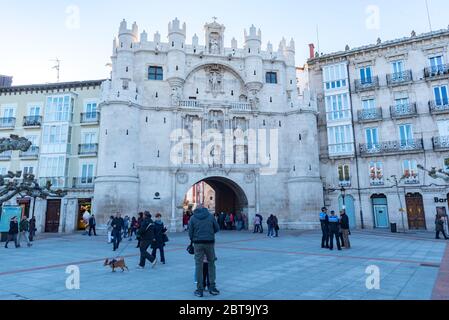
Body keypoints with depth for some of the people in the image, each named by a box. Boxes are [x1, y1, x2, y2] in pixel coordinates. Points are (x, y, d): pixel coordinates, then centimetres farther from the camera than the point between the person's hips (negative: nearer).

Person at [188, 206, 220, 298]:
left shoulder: (193, 218, 3)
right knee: (211, 264, 14)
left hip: (198, 243, 0)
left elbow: (190, 232, 2)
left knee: (199, 265, 6)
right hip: (209, 242, 0)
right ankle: (212, 287, 16)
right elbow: (217, 228, 6)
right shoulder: (210, 216, 4)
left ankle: (200, 289, 10)